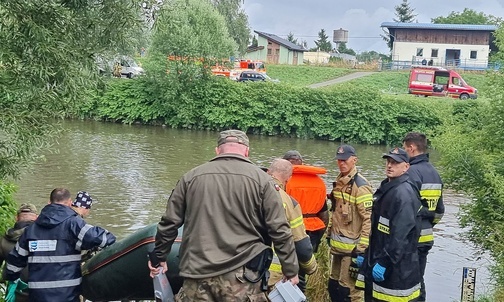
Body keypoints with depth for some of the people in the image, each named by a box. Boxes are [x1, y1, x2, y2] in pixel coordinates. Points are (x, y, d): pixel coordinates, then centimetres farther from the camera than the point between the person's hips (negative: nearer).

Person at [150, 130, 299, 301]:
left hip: (197, 277, 2)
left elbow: (169, 223, 10)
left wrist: (159, 257, 24)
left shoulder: (191, 177, 5)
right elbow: (280, 231, -4)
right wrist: (291, 270, 5)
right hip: (241, 278, -1)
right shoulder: (261, 179, -2)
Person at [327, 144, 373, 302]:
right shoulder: (339, 181, 12)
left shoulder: (360, 185, -16)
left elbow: (369, 219, -20)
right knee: (333, 285, 17)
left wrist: (362, 248, -21)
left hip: (351, 246, -9)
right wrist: (330, 233, 21)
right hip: (338, 245, 9)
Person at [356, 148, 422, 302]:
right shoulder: (385, 188, 14)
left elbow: (400, 235, -25)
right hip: (375, 259, 10)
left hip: (396, 267, -10)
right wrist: (365, 253, 17)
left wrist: (384, 262, -24)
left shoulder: (404, 193, -18)